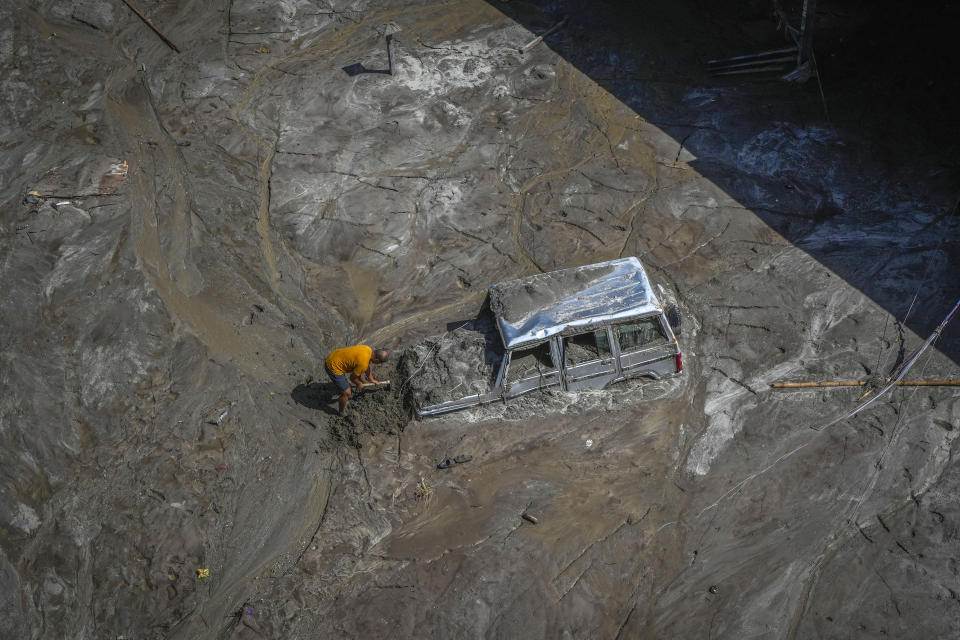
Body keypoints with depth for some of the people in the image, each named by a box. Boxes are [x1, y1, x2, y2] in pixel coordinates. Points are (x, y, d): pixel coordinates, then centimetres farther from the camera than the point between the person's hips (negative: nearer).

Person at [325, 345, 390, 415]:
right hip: (333, 367, -9)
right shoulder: (363, 363, -29)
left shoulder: (369, 350, -4)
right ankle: (342, 412, 24)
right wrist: (359, 384, 8)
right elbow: (352, 378, -12)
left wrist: (372, 380, 29)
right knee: (347, 392, -2)